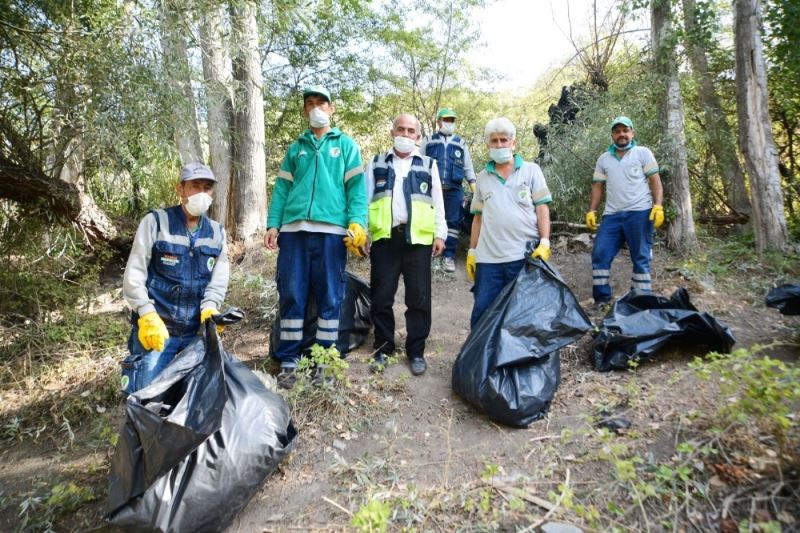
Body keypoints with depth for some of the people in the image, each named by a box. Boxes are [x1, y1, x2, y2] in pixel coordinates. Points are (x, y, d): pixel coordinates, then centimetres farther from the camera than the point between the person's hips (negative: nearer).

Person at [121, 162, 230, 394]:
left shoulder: (217, 232, 7)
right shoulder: (155, 222, -5)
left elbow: (219, 277, 2)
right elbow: (134, 274, -7)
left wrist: (210, 308, -17)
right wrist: (148, 315, -18)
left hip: (197, 328, 4)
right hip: (156, 325, -3)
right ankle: (134, 367, 21)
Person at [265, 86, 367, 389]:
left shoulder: (346, 145, 14)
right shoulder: (295, 148, 22)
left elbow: (356, 186, 4)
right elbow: (282, 187, 15)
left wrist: (357, 223, -10)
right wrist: (273, 224, 3)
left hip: (331, 230, -2)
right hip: (294, 229, 3)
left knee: (329, 297, 1)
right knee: (291, 294, 2)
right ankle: (289, 360, 11)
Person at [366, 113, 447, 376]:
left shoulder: (428, 165, 14)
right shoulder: (376, 163, 14)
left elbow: (437, 202, 11)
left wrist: (440, 234, 3)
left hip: (419, 239, 0)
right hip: (384, 238, 0)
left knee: (419, 298, 2)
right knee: (381, 297, 4)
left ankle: (416, 351, 14)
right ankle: (383, 348, 18)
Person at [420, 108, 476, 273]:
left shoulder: (461, 143, 15)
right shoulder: (428, 141, 11)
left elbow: (468, 168, 16)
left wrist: (476, 191, 9)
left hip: (454, 190, 1)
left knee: (453, 222, -1)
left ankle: (449, 256, 4)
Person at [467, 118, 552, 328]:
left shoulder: (531, 170, 6)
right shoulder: (483, 177, 14)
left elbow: (542, 209, 1)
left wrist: (544, 243, -10)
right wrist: (472, 251, 11)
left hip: (524, 255, -2)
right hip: (488, 258, 2)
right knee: (481, 313, 3)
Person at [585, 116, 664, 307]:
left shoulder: (643, 153, 6)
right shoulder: (603, 159, 16)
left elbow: (655, 181, 1)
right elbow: (598, 187, 15)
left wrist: (658, 206, -12)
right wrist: (591, 211, 5)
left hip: (639, 213, -3)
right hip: (612, 215, 3)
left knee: (640, 258, 2)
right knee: (599, 254, -2)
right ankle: (602, 297, 8)